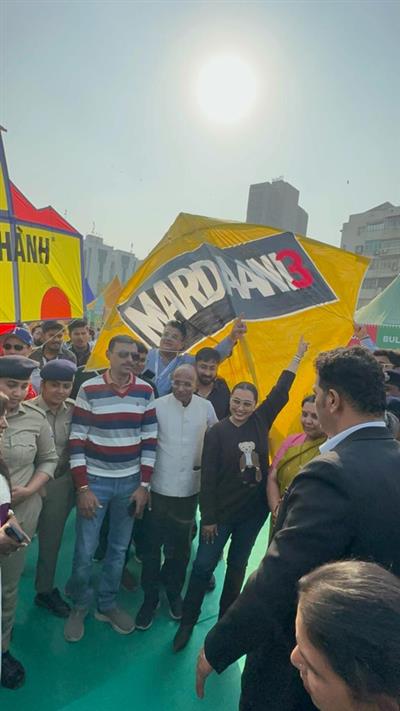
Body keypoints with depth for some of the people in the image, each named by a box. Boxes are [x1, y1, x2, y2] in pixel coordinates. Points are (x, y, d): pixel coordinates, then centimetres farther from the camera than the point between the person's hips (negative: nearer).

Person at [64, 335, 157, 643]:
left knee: (119, 548, 15)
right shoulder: (89, 389, -9)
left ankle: (107, 604, 37)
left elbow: (150, 439, 1)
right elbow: (77, 440, -9)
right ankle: (80, 606, 34)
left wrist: (144, 485, -1)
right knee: (85, 550, 7)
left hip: (130, 482, 3)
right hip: (95, 480, -2)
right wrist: (82, 488, -11)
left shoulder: (146, 391, -2)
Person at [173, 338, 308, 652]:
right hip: (222, 511, -3)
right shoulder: (217, 432, -14)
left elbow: (280, 392, 1)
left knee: (238, 566, 19)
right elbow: (208, 477, -12)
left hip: (254, 510, 4)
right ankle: (187, 623, 25)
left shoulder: (260, 422, -4)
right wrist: (208, 517, -10)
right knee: (204, 566, 5)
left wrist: (298, 356, 6)